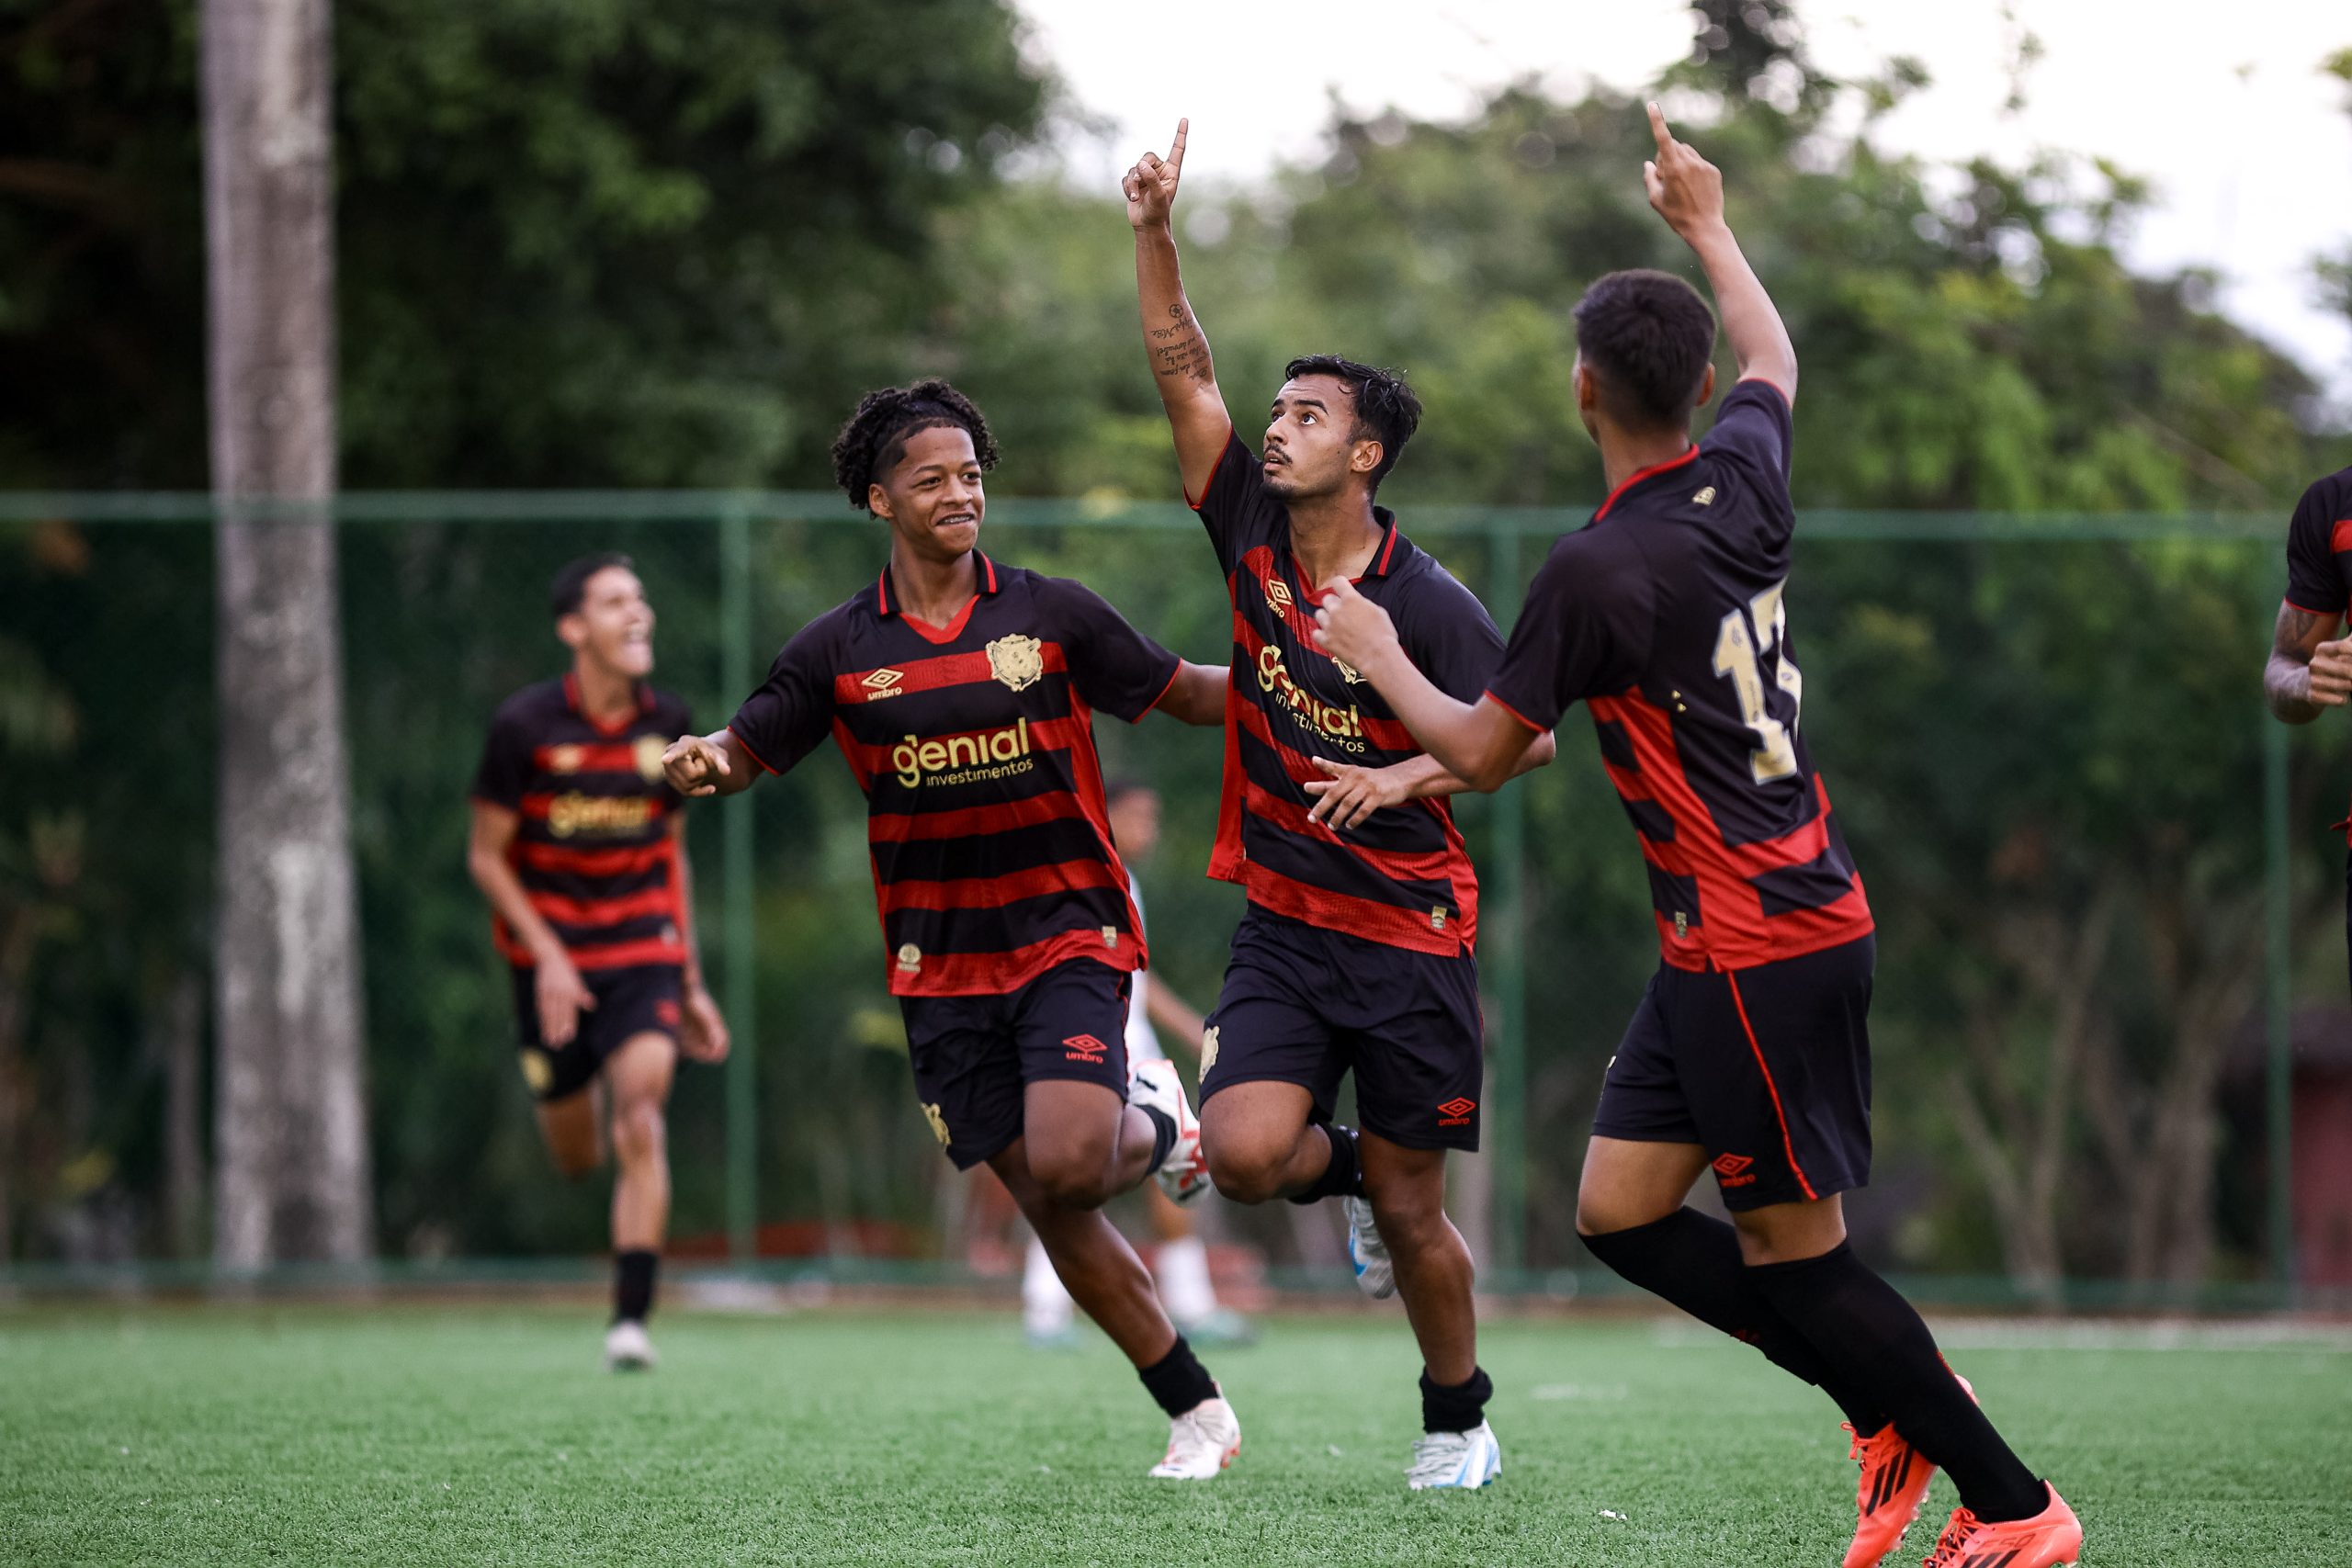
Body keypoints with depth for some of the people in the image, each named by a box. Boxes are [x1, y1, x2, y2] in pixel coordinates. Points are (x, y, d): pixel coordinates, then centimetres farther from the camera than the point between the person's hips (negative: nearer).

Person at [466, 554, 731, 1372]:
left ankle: (631, 1320, -18)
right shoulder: (524, 726, -11)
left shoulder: (666, 723, 0)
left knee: (640, 1125, -19)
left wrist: (692, 985, 12)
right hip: (551, 958, -1)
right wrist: (548, 955, -16)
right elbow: (486, 855, -5)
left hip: (645, 948, 1)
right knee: (576, 1157, 9)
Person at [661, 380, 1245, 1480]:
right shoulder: (839, 651, 1)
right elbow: (745, 751, 6)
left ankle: (1156, 1127, 14)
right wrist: (698, 764, -18)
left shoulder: (1051, 615, -2)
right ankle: (1198, 1411, 15)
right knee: (1048, 1205, 1)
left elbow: (1185, 694, 7)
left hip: (1068, 934, -2)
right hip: (942, 966, 2)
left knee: (1067, 1168, -23)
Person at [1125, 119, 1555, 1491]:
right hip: (1283, 925, 4)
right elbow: (1185, 368, 0)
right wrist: (1155, 233, -10)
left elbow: (1527, 737, -7)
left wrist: (1412, 775, -21)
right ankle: (1347, 1174, 19)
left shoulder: (1426, 601, -11)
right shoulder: (1254, 537, 1)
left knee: (1411, 1211, 1)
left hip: (1412, 931, -4)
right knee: (1245, 1155, -17)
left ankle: (1459, 1419, 25)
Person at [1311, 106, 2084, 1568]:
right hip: (1742, 935, 9)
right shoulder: (1746, 478, 2)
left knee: (1794, 1250, -2)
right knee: (1621, 1211, 11)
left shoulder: (1596, 573, -19)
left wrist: (1378, 655, 11)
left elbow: (1482, 751, -6)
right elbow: (1774, 359, 27)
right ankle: (1894, 1413, 15)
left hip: (1762, 949, -9)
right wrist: (1708, 227, 41)